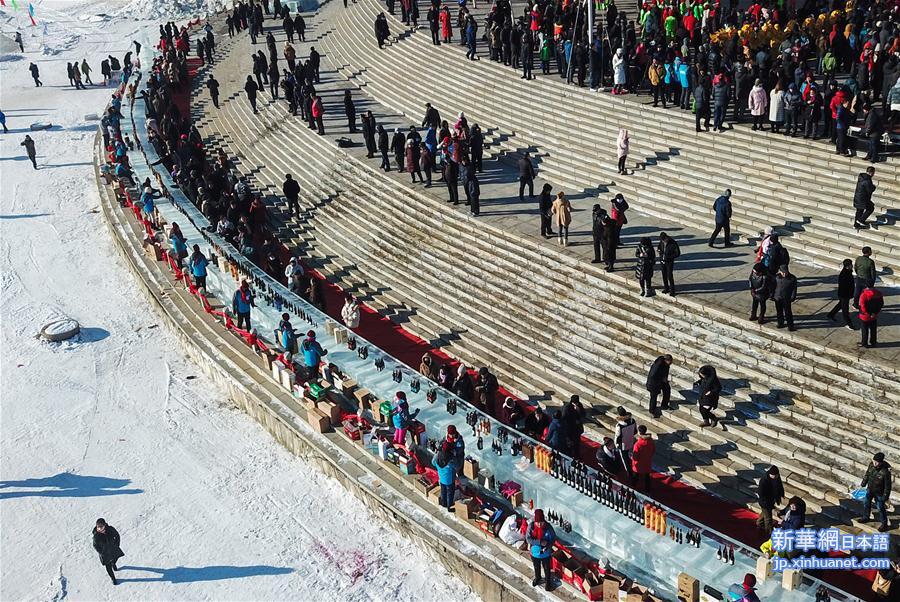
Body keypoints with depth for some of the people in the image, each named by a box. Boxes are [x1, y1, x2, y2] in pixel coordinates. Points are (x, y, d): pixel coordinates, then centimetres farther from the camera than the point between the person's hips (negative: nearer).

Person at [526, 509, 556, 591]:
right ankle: (537, 578, 58)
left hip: (545, 553, -1)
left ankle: (548, 581, 49)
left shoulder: (548, 527, -26)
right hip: (535, 552, 1)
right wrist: (540, 542, -33)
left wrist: (548, 546, -28)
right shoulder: (531, 526, -24)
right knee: (536, 567, 28)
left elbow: (553, 538, -13)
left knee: (546, 568, 22)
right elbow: (528, 539, -24)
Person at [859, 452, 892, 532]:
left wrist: (885, 497, -15)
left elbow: (887, 486, -22)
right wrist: (863, 484, 12)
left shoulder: (885, 472, -34)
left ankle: (884, 524, 34)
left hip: (879, 493, -6)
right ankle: (866, 517, 49)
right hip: (869, 489, 6)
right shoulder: (871, 465, -17)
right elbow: (867, 474, 3)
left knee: (881, 508, 11)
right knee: (866, 503, 24)